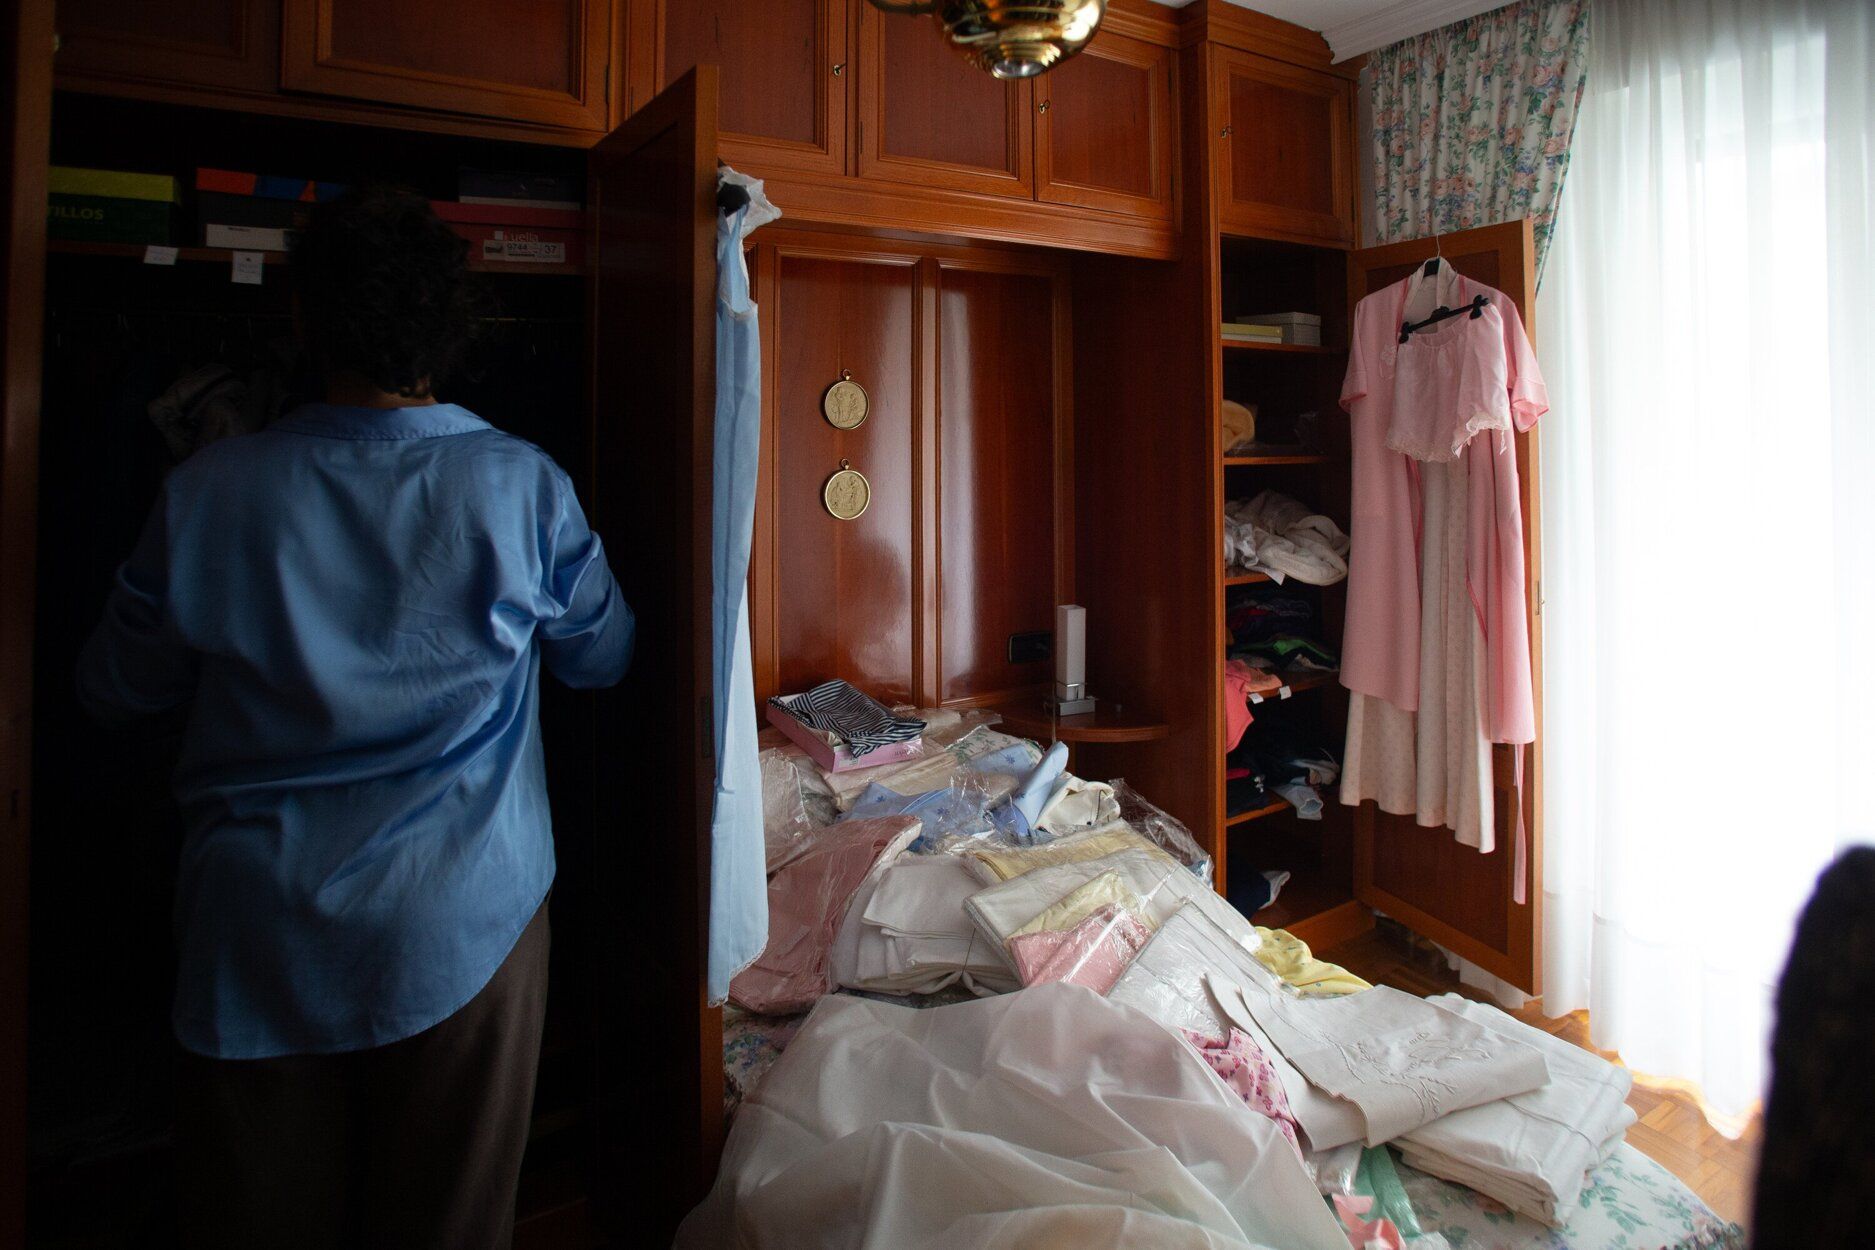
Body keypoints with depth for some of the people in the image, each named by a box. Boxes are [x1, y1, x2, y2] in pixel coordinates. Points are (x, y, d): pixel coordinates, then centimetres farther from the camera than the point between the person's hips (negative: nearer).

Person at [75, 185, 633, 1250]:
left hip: (259, 943, 1)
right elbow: (604, 657, 7)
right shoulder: (523, 486, -9)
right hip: (466, 930, 0)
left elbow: (115, 690, 8)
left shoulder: (211, 492, -7)